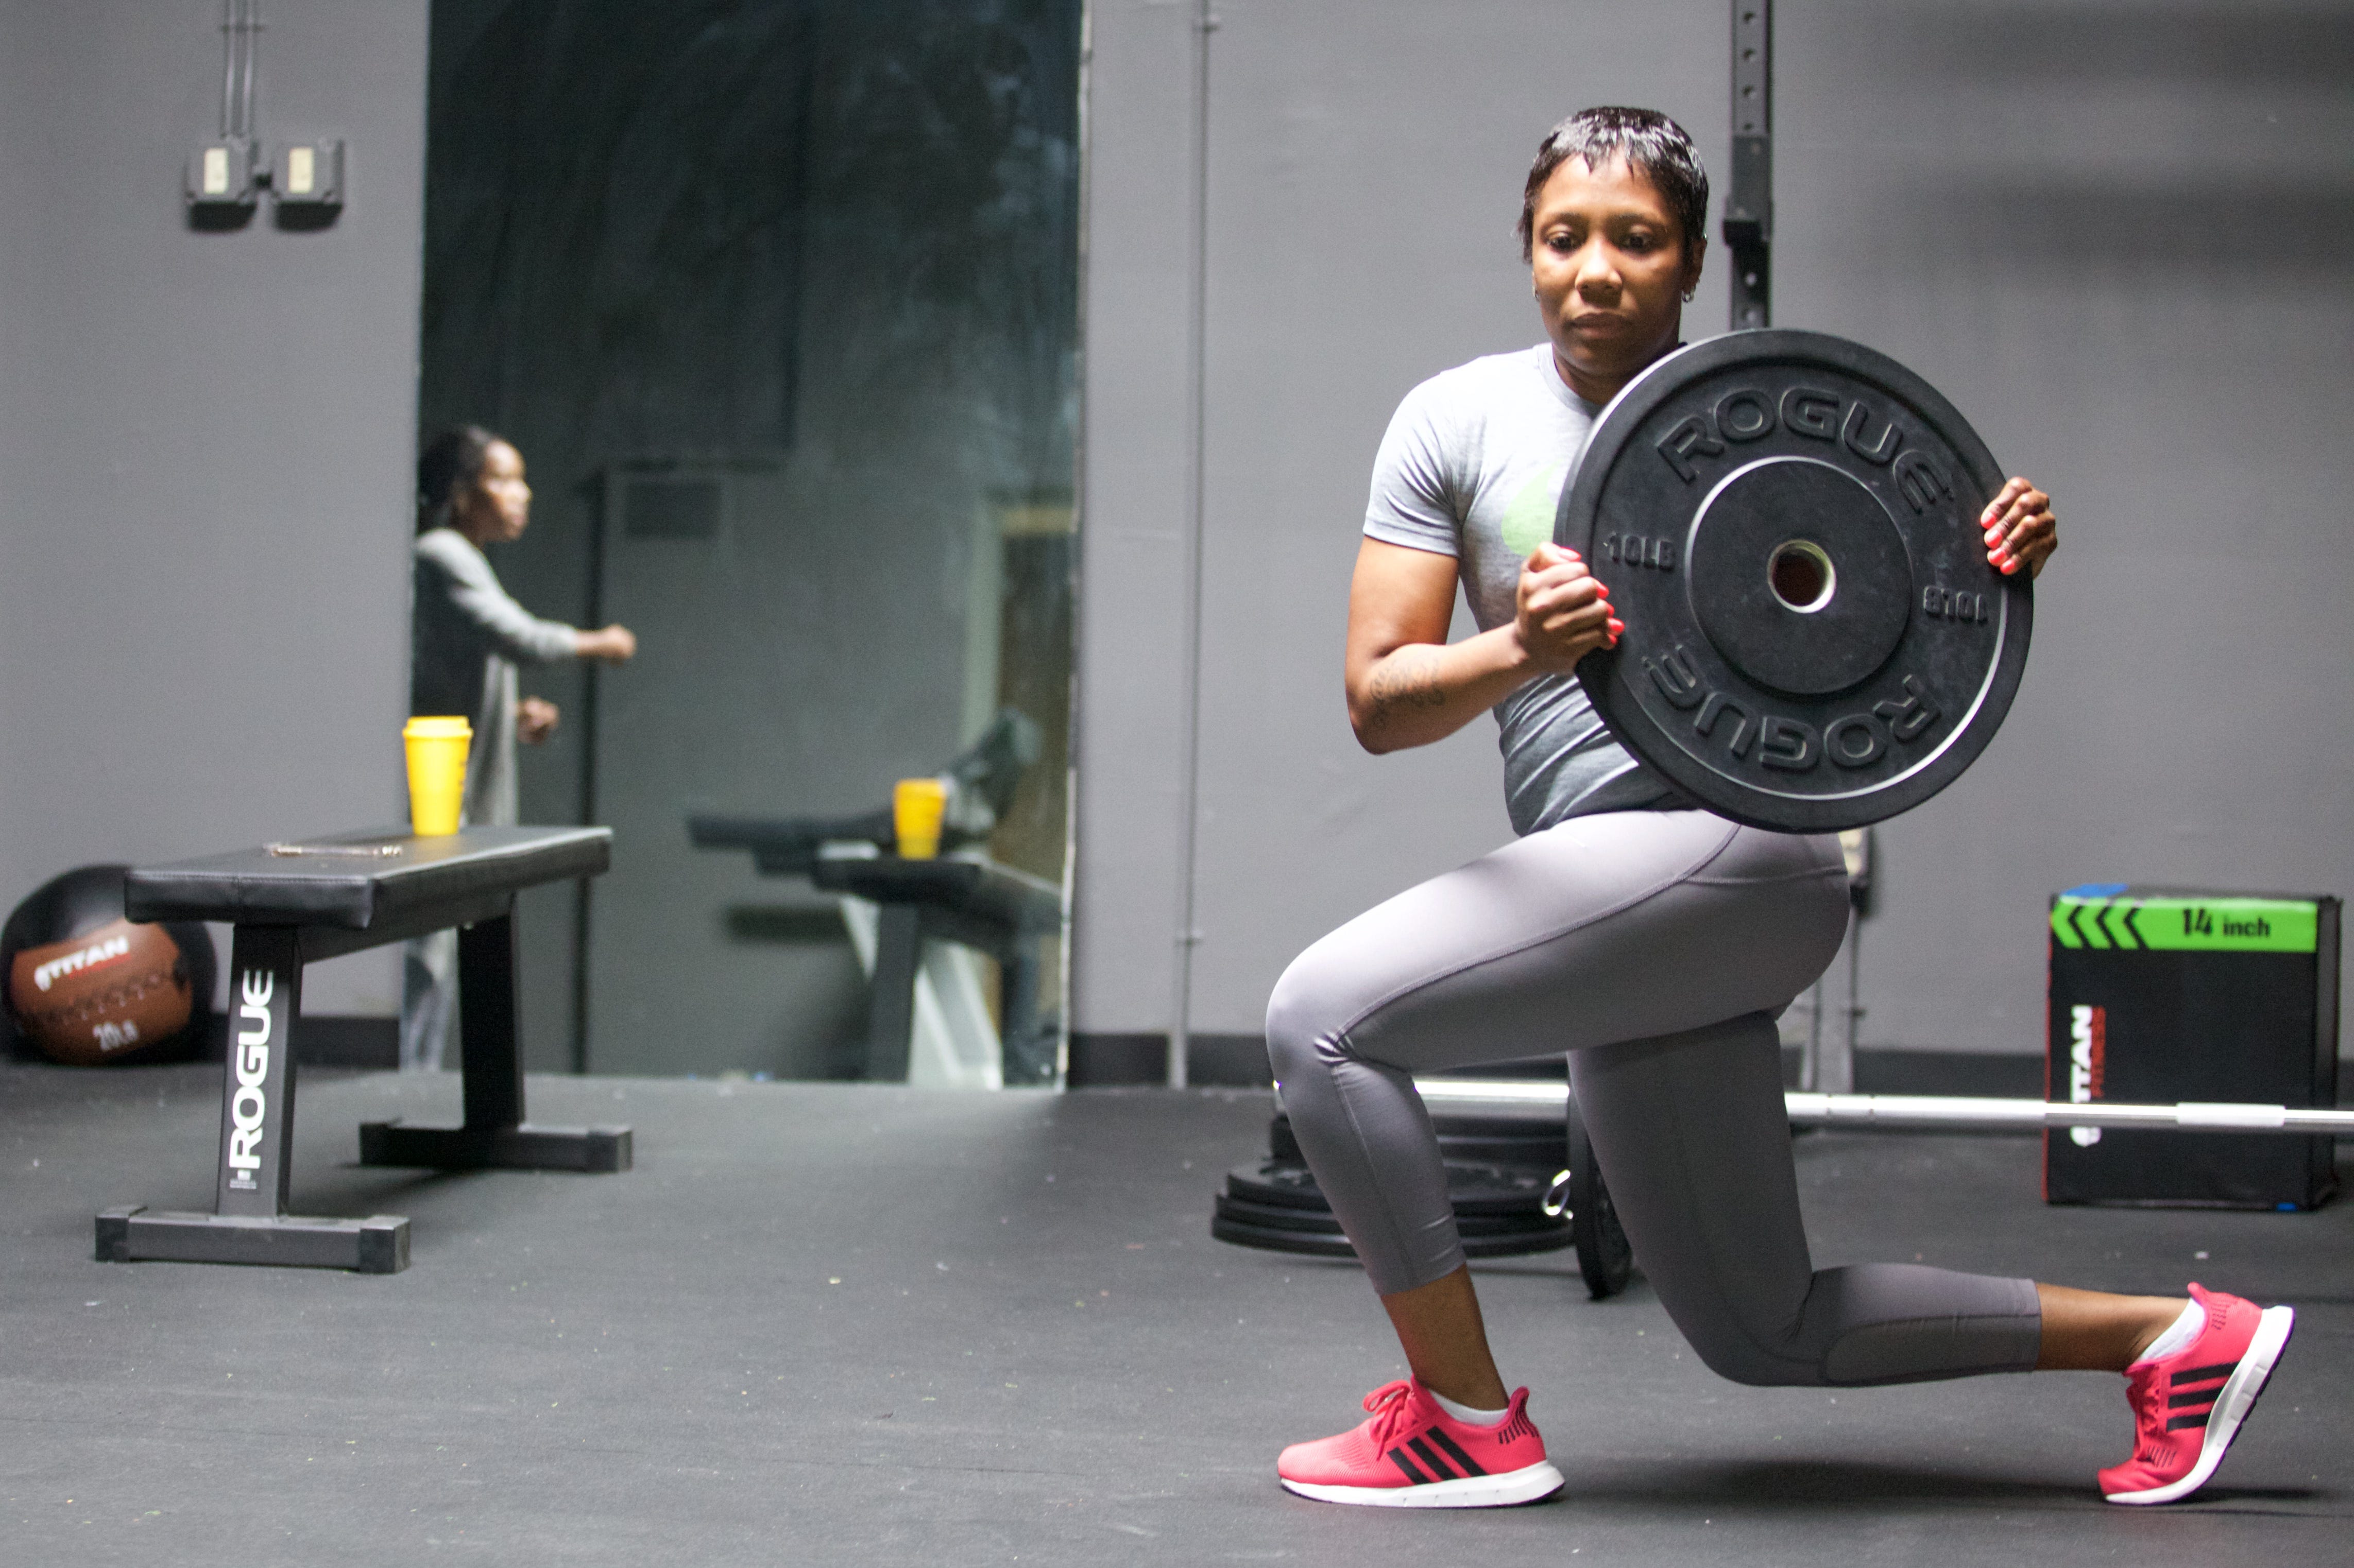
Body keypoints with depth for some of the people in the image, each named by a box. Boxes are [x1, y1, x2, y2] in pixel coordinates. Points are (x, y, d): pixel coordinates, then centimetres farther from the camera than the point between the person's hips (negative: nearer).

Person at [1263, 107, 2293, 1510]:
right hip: (1607, 876, 6)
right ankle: (2173, 1335, 25)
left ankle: (1466, 1424, -4)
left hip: (1727, 848, -6)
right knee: (1765, 1333, 12)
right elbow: (1378, 703, 0)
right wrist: (1517, 655, -20)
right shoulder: (1460, 420, 8)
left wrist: (2010, 554, -9)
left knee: (1325, 1015, -18)